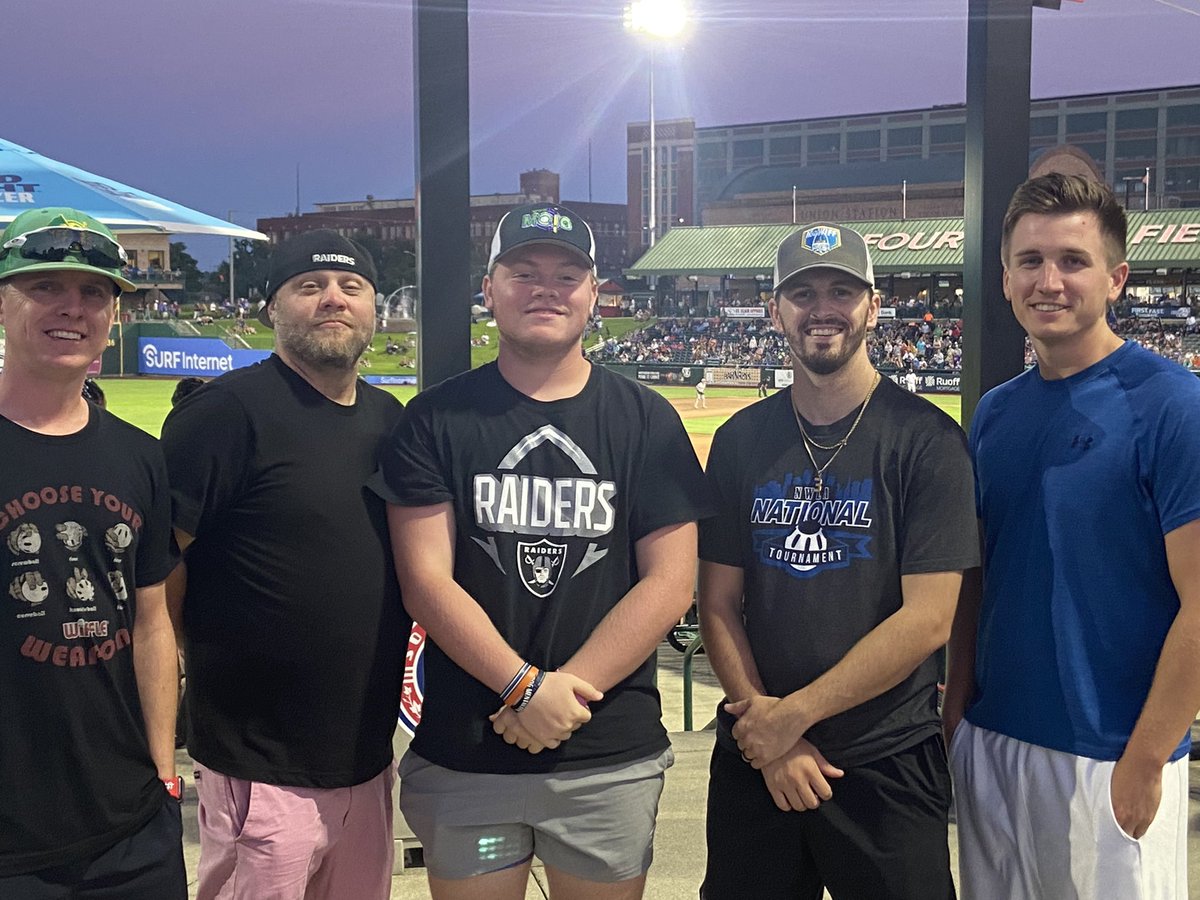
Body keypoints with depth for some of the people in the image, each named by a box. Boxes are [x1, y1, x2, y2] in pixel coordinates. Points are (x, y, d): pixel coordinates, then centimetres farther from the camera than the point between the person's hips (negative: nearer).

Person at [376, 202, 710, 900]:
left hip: (612, 757, 1)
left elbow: (670, 583, -3)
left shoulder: (646, 420, 3)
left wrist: (567, 691, -12)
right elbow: (425, 579, -6)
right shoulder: (437, 420, 1)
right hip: (462, 756, 0)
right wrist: (527, 686, -16)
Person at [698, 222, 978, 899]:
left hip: (887, 761, -3)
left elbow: (928, 619, -13)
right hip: (754, 759, 3)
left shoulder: (927, 439, -8)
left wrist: (794, 713, -13)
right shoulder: (741, 441, 3)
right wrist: (770, 738, -8)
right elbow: (719, 605, 3)